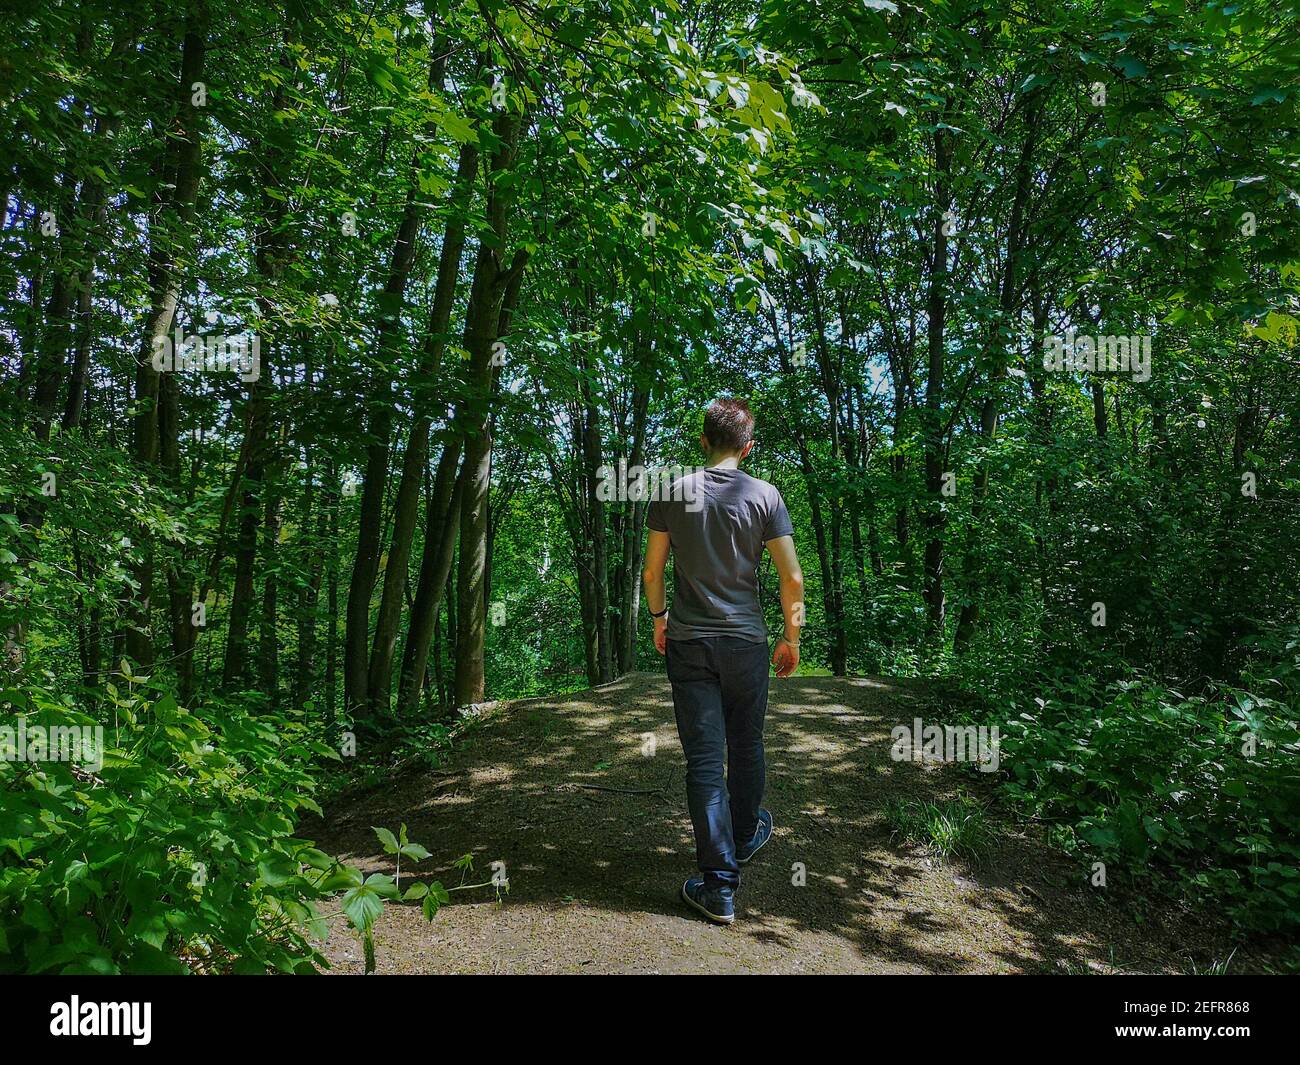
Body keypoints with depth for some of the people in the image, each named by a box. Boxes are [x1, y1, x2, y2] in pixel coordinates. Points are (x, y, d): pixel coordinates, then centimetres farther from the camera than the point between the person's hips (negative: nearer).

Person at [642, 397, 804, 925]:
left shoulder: (672, 493, -1)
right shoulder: (764, 495, -5)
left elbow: (652, 571, 4)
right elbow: (792, 578, -6)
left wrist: (658, 619, 20)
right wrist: (791, 637, 6)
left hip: (687, 642, 1)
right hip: (744, 641, 0)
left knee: (703, 758, 3)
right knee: (746, 746, 20)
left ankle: (719, 884, 5)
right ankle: (745, 836, 42)